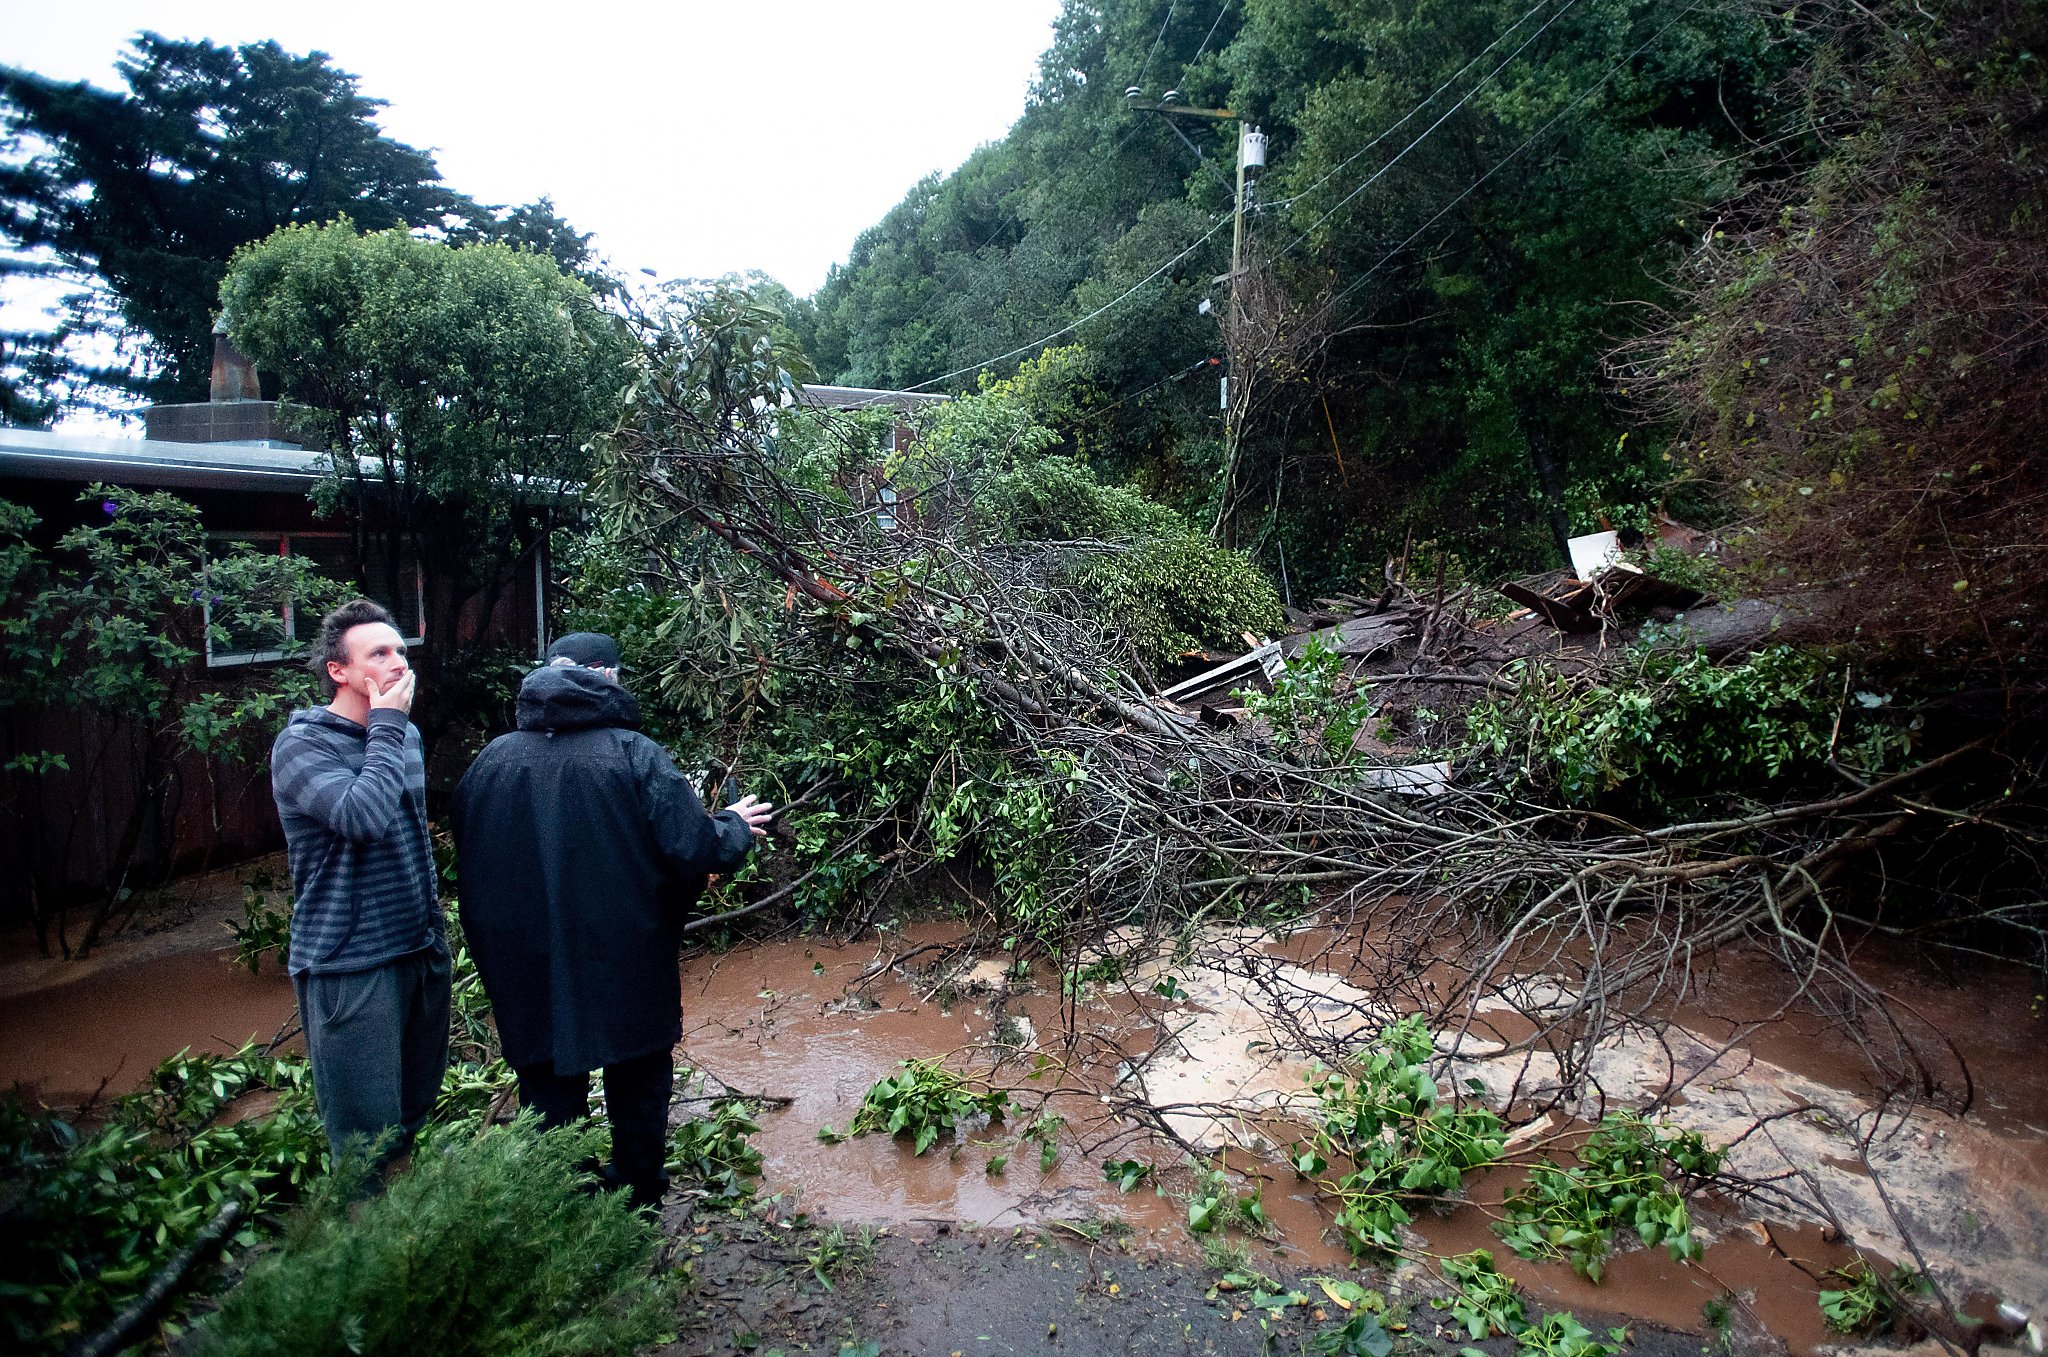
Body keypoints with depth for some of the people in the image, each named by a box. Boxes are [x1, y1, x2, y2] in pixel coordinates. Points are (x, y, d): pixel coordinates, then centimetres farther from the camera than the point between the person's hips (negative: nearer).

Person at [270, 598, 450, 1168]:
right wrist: (386, 725, -21)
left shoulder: (406, 735, 9)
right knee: (368, 1138, -1)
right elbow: (365, 816, -31)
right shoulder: (301, 745, -13)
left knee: (417, 1111, 17)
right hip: (350, 965, -7)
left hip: (421, 951, 7)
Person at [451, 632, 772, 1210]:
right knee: (638, 1086, 20)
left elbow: (472, 867, 5)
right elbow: (694, 850, -20)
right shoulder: (634, 755, -18)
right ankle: (638, 1197, 36)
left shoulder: (491, 760, -6)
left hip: (531, 973, 3)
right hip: (629, 972, -2)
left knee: (550, 1093, 20)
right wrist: (735, 827, 1)